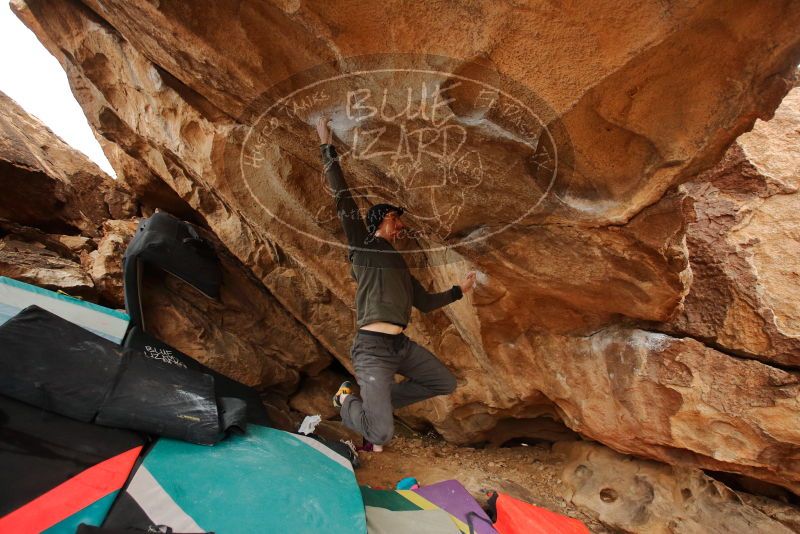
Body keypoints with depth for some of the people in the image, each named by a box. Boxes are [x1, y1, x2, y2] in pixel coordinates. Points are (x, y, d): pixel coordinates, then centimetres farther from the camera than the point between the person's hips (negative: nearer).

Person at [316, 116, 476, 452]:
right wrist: (327, 148, -3)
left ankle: (377, 402, 18)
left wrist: (459, 289, 32)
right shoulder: (361, 243, 2)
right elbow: (342, 196, -5)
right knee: (382, 434, -14)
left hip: (401, 345, 8)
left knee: (446, 384, 15)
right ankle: (347, 400, 19)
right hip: (372, 348, -8)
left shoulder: (397, 263, 22)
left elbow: (425, 302, 26)